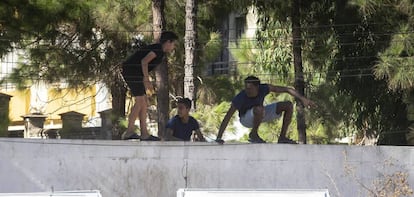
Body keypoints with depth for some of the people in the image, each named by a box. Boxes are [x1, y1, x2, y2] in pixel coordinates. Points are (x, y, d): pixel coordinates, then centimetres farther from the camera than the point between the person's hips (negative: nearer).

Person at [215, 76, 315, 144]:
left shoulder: (264, 88, -26)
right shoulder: (240, 98, -35)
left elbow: (286, 89, -19)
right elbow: (227, 117, -32)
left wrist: (302, 98, -26)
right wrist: (219, 138, -36)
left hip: (260, 114, 5)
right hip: (247, 119, -5)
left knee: (288, 105, -10)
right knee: (259, 109, -40)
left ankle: (282, 137, -4)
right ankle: (253, 134, -15)